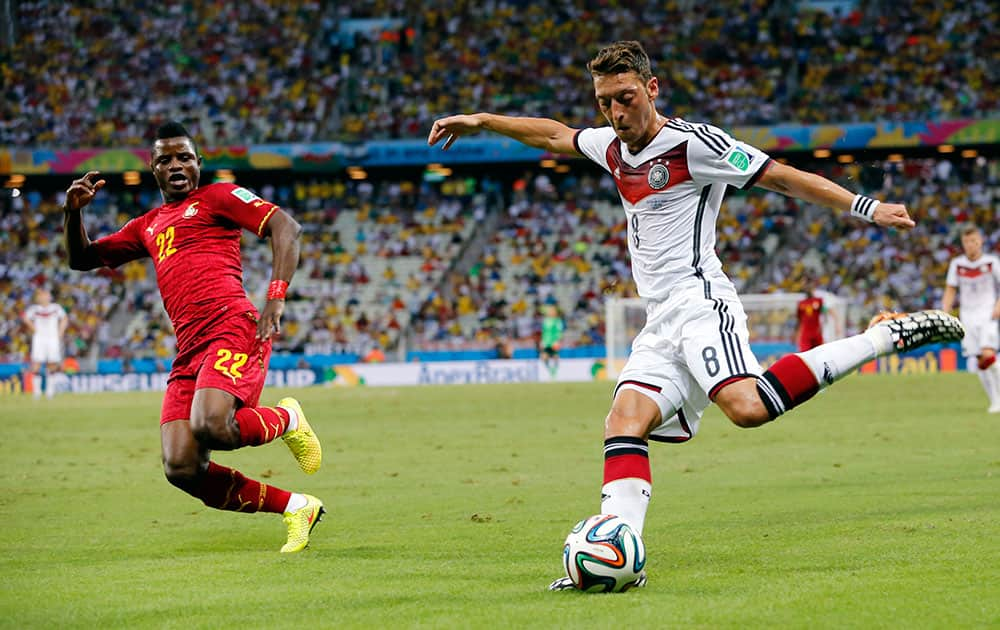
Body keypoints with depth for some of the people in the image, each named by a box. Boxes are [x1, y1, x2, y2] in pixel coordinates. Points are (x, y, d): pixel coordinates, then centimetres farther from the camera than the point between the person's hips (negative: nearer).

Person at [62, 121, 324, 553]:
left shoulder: (218, 197, 10)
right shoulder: (147, 226, 28)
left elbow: (285, 227, -1)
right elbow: (82, 259, 34)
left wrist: (275, 298, -13)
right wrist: (74, 212, 14)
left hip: (232, 327, -7)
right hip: (188, 352, 7)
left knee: (210, 427, -33)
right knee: (180, 468, -12)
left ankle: (287, 419, 2)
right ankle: (296, 507, 4)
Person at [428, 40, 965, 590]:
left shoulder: (690, 143, -5)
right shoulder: (614, 149, 18)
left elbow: (783, 177, -6)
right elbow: (553, 135, 38)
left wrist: (867, 207, -11)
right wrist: (480, 122, 42)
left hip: (699, 301, -8)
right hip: (661, 325, 8)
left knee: (747, 406, -32)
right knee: (624, 423, -11)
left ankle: (888, 337, -22)